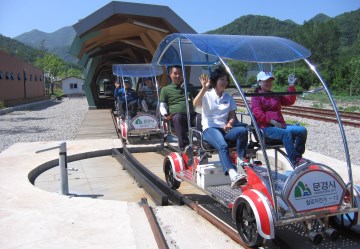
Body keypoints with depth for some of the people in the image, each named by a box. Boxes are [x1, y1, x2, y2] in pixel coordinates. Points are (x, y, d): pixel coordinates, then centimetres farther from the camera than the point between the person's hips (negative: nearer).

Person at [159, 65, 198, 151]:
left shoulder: (190, 87, 28)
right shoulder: (165, 89, 20)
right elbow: (162, 106, 14)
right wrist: (165, 114, -8)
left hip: (191, 114, 2)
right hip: (176, 115, -2)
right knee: (178, 118, -40)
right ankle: (184, 147, -47)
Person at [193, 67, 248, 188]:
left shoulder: (228, 97, 21)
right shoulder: (207, 95, 9)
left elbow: (232, 115, 17)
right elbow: (195, 103, -12)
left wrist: (229, 123, -5)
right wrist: (204, 89, -23)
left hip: (224, 129, 4)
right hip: (209, 129, -4)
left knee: (243, 130, -30)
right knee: (223, 145, -36)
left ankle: (241, 163, -29)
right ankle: (234, 176, -50)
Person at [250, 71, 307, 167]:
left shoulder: (276, 96, 28)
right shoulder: (256, 97, 7)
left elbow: (290, 101, 21)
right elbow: (258, 113, -7)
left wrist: (291, 86, 12)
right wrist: (273, 122, -17)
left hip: (280, 125, 6)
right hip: (266, 127, -6)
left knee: (302, 130, -17)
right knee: (286, 133, -35)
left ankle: (298, 156, -13)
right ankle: (295, 161, -36)